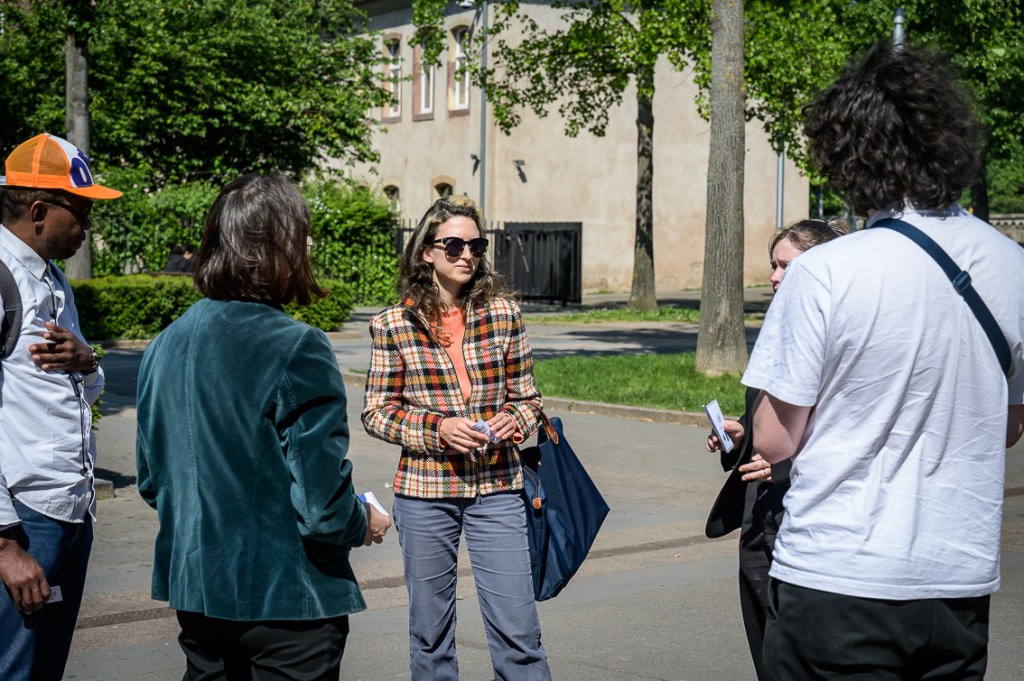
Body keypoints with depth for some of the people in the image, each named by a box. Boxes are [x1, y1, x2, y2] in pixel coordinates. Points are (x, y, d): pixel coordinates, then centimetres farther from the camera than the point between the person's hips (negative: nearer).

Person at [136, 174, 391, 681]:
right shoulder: (297, 351, -19)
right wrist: (365, 524, 0)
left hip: (192, 588, 7)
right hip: (284, 598, -6)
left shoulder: (165, 345, 3)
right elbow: (321, 504, -20)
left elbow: (150, 480, 11)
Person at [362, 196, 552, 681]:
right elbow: (375, 413, 1)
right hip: (425, 490, -1)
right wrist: (437, 428, -14)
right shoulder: (393, 326, -2)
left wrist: (514, 421, -11)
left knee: (518, 631, -3)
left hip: (496, 489, 1)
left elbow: (527, 397, 11)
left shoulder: (503, 314, 3)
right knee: (430, 632, 10)